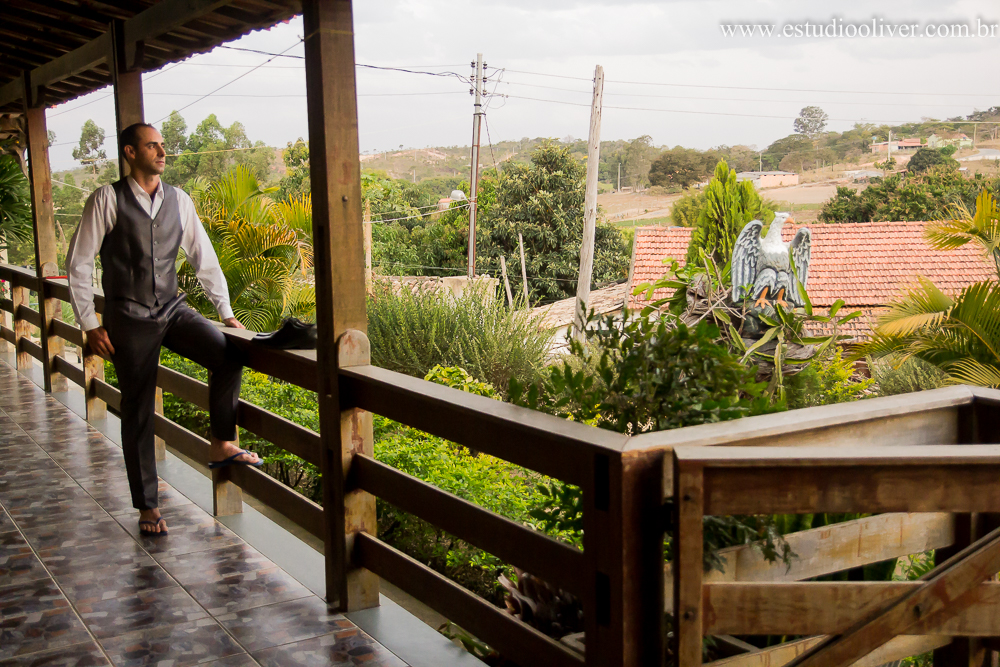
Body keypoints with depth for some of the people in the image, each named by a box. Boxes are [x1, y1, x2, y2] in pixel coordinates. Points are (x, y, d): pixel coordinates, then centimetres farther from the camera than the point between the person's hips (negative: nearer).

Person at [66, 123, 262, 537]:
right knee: (138, 412, 3)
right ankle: (147, 505, 16)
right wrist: (89, 323, -6)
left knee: (228, 354, -22)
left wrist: (227, 313, 7)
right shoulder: (108, 200, -5)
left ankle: (221, 444, -4)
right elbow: (78, 262, -3)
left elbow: (203, 258, 10)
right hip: (129, 319, -3)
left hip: (172, 310, 3)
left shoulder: (179, 200, 6)